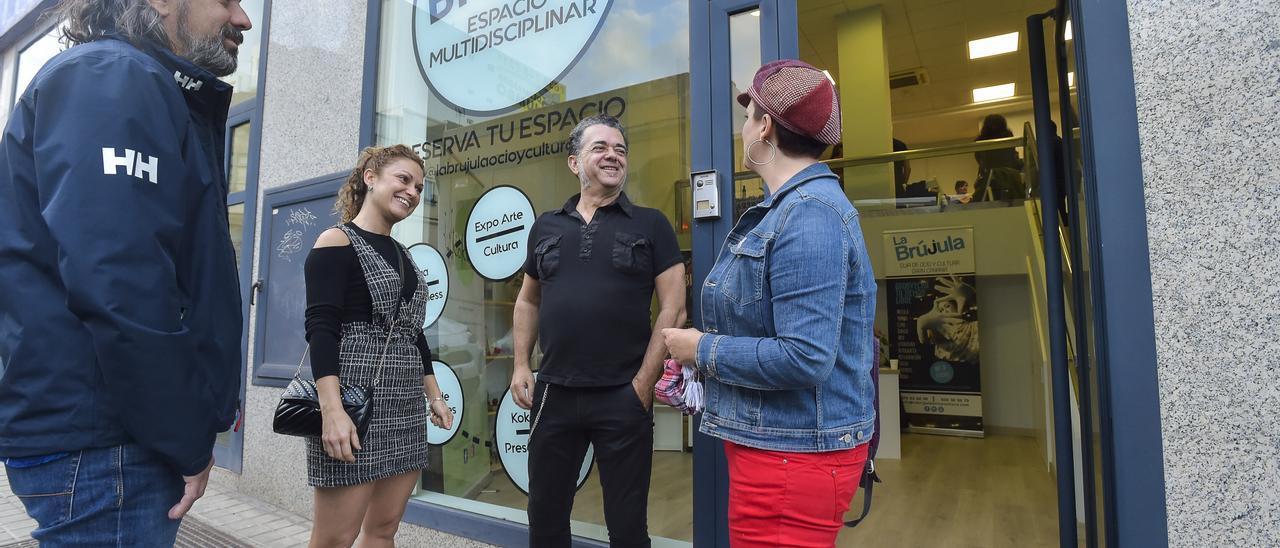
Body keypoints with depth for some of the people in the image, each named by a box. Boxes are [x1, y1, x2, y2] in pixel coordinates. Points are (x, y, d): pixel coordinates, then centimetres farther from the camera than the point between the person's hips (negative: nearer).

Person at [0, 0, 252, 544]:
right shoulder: (111, 78, -13)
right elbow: (119, 286, -24)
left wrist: (203, 411, 16)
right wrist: (189, 440, -16)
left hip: (137, 431, 9)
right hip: (100, 444, -9)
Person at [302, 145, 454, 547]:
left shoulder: (402, 256, 17)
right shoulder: (336, 242, -4)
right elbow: (320, 329, -15)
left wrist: (434, 396, 15)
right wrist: (332, 410, -24)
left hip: (405, 405, 7)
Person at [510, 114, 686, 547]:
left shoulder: (651, 225, 0)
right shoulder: (546, 227, 10)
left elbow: (674, 308, -5)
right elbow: (528, 301, 17)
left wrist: (644, 382, -10)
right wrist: (520, 365, 7)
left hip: (623, 397, -3)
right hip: (554, 394, 3)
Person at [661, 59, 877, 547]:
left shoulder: (808, 215, -23)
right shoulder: (792, 206, 10)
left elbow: (804, 358, -29)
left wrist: (702, 350, -17)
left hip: (794, 452, -10)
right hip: (774, 440, 10)